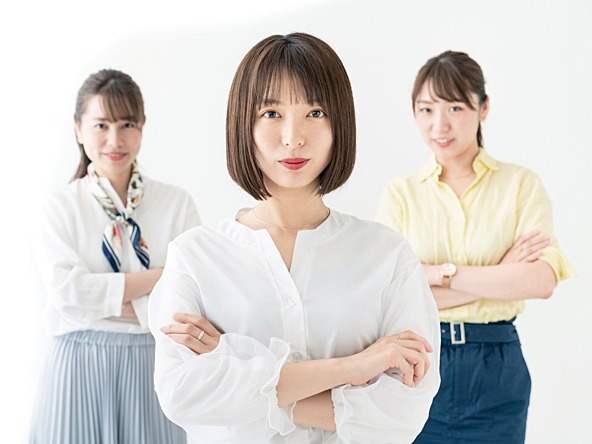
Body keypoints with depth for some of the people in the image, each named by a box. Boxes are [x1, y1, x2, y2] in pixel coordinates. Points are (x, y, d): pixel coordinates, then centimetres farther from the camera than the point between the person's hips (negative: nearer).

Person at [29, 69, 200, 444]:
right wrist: (156, 277, -14)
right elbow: (64, 291, -13)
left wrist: (103, 299, -14)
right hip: (79, 366, 0)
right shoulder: (60, 206, 0)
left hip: (152, 365, 0)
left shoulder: (178, 204, -2)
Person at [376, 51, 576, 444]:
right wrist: (500, 277, -14)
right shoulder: (399, 194, 1)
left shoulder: (521, 185, -1)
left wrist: (440, 273, -17)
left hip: (496, 370, 0)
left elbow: (542, 280, -14)